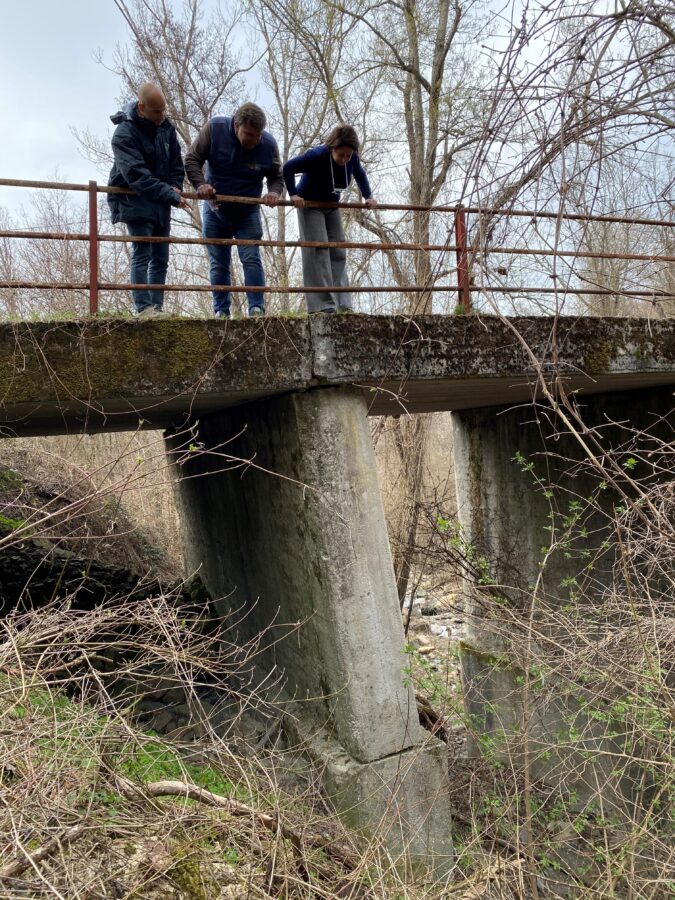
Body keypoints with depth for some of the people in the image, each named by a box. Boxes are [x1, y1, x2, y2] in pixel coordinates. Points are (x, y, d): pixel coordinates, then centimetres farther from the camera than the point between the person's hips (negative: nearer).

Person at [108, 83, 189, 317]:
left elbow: (176, 163, 12)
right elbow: (137, 176, -27)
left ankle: (157, 308, 8)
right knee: (142, 254, -15)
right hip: (134, 200, -7)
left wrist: (176, 187, -8)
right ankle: (144, 307, -17)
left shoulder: (166, 127, 4)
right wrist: (171, 196, -33)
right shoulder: (124, 134, -17)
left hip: (161, 203, 7)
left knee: (160, 259, 4)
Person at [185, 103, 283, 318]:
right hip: (215, 211, 1)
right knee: (218, 265, 4)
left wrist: (274, 193, -22)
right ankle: (221, 312, 11)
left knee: (251, 259, -12)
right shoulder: (214, 128, -16)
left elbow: (277, 178, 0)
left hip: (248, 214, 0)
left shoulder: (268, 144, -13)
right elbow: (192, 160, -10)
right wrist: (200, 184, -28)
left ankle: (257, 308, -10)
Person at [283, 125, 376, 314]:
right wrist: (293, 194, -25)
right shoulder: (317, 156, -28)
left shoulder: (352, 158, -13)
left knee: (338, 253, 0)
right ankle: (323, 304, -19)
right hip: (309, 205, -6)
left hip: (331, 207, 6)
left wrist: (368, 196, 3)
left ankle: (343, 304, 1)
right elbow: (288, 168, -23)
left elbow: (360, 175, 9)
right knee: (318, 250, -16)